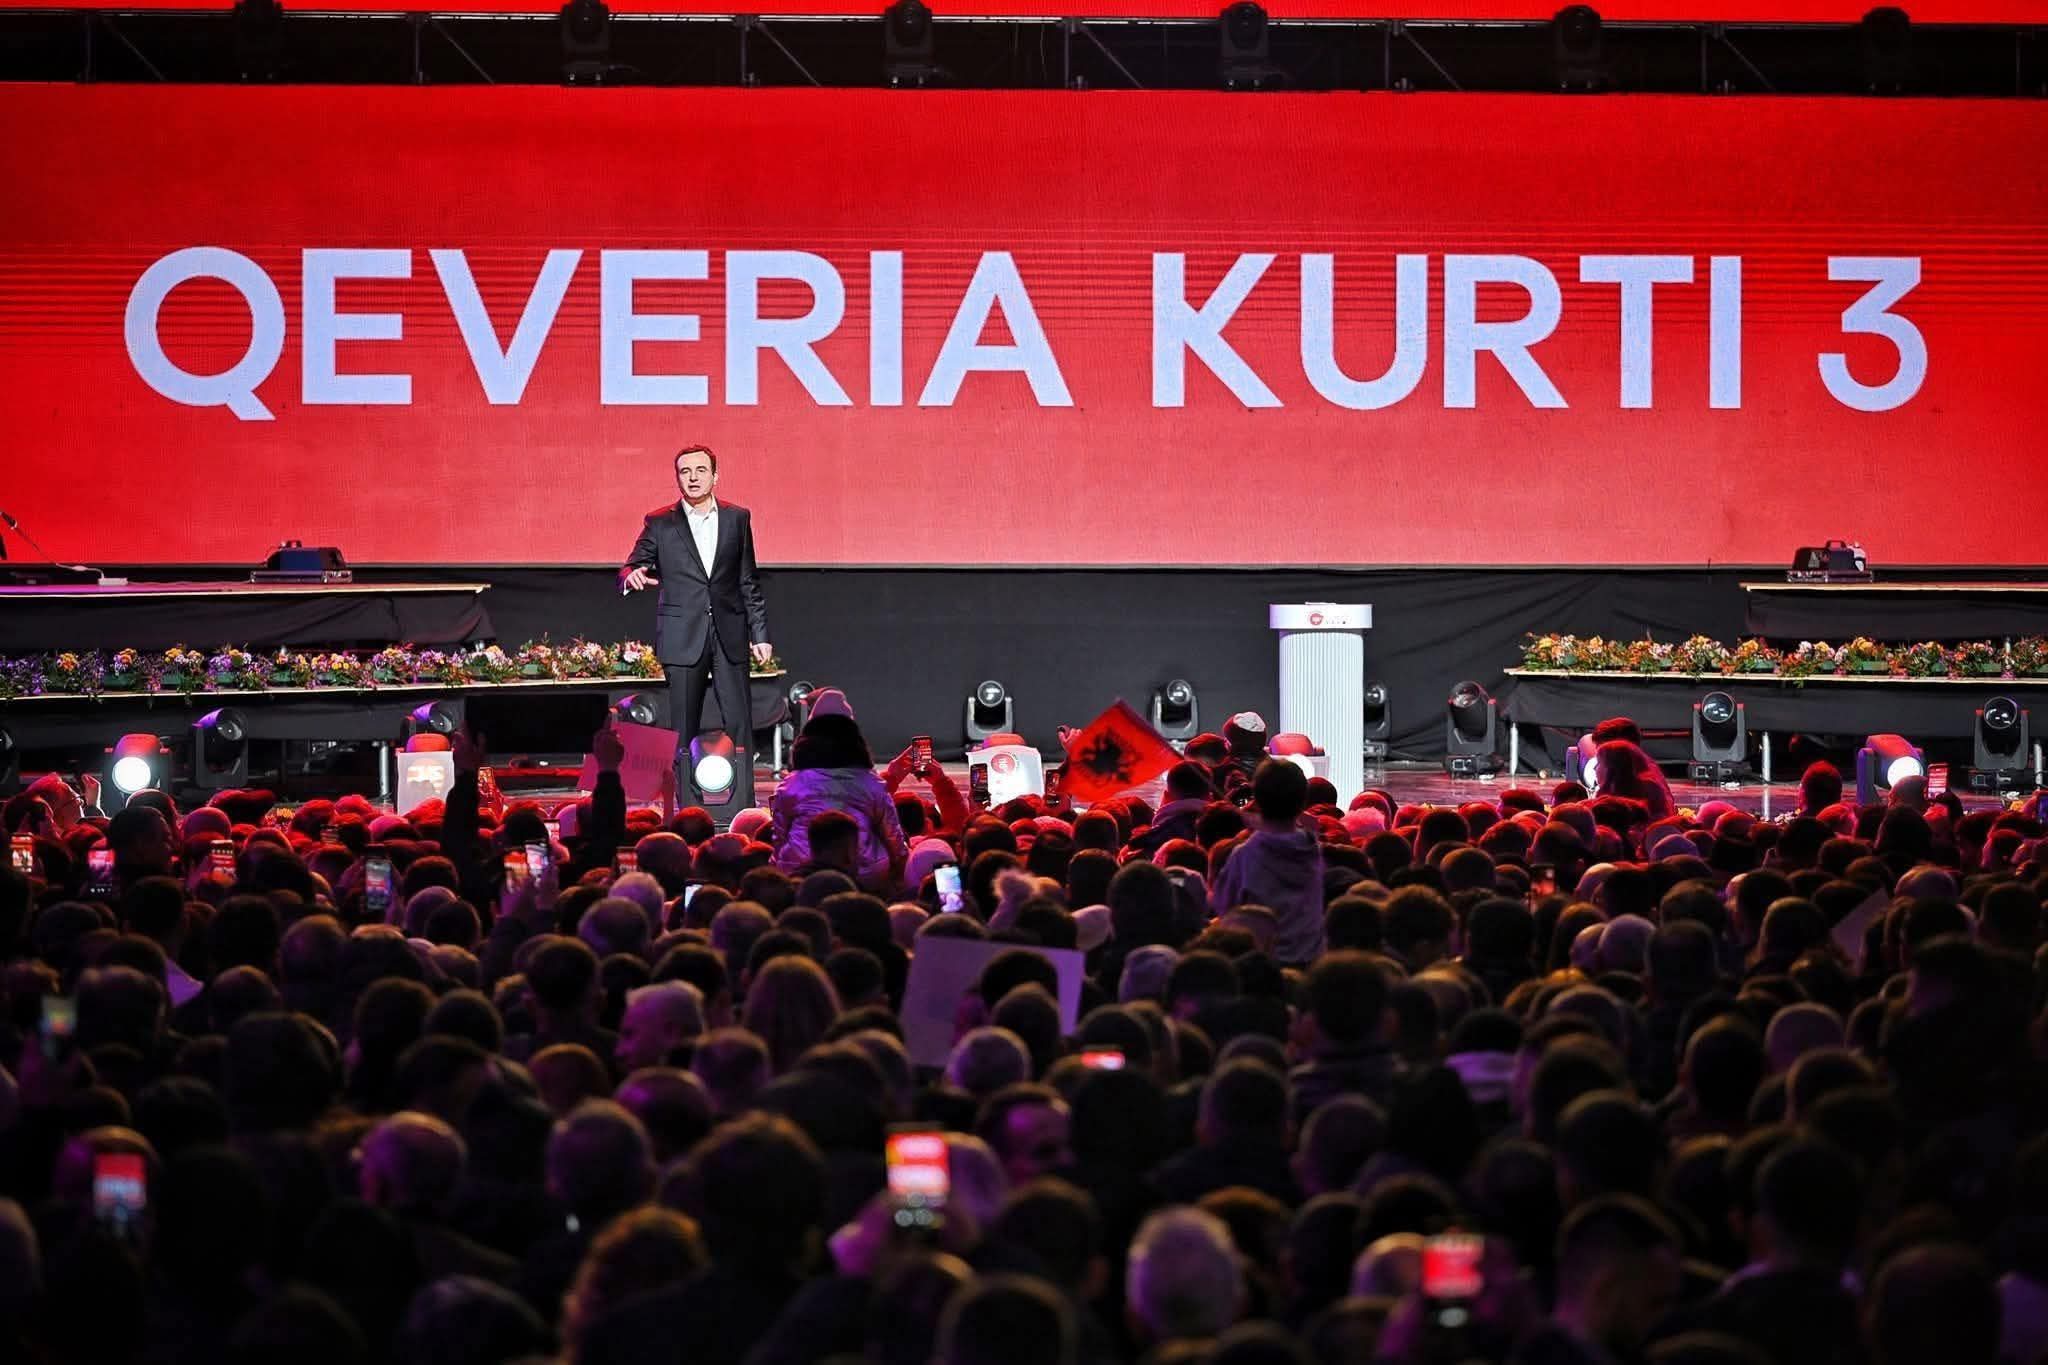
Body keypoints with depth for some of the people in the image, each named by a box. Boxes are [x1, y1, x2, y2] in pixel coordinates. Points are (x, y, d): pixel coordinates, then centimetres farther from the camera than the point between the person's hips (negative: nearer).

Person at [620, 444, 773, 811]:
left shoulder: (737, 518, 10)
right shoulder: (660, 523, 5)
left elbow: (749, 583, 11)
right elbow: (629, 570, 2)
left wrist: (759, 634, 7)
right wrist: (632, 577, -22)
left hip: (729, 637, 1)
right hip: (683, 638, -1)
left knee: (739, 725, -3)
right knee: (684, 730, 0)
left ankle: (743, 812, -2)